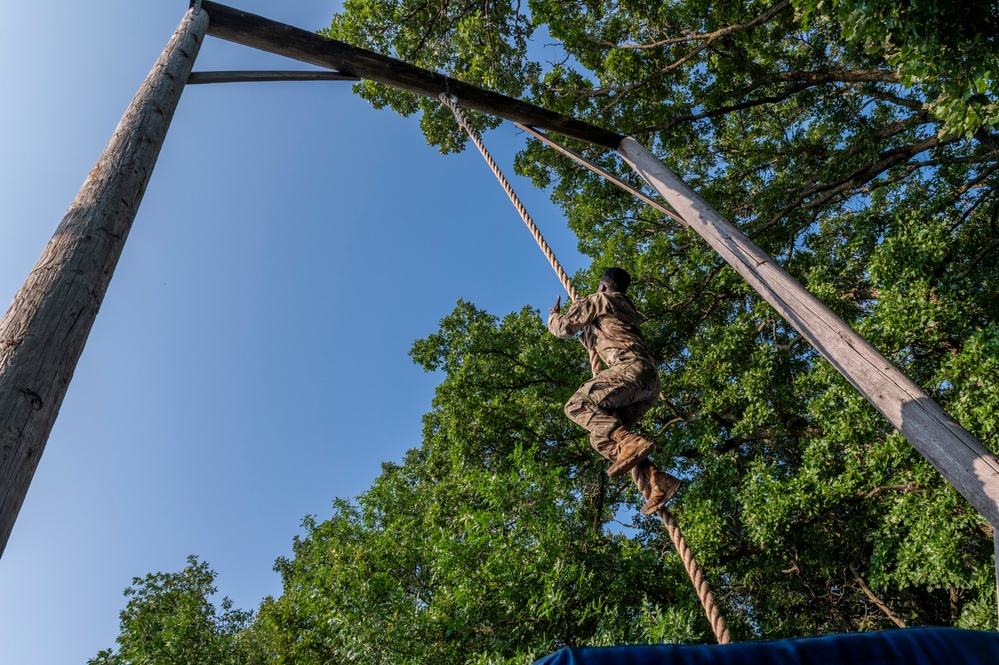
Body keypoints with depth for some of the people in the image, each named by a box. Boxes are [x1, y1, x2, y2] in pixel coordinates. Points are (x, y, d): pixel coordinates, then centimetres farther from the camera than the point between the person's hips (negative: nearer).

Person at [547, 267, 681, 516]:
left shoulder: (599, 300, 10)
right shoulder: (627, 307, 35)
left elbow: (563, 328, 8)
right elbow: (595, 344, 44)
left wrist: (553, 315, 29)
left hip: (632, 368, -9)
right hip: (650, 382, 9)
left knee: (577, 405, -18)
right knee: (601, 437, 4)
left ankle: (632, 443, -34)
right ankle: (658, 480, -10)